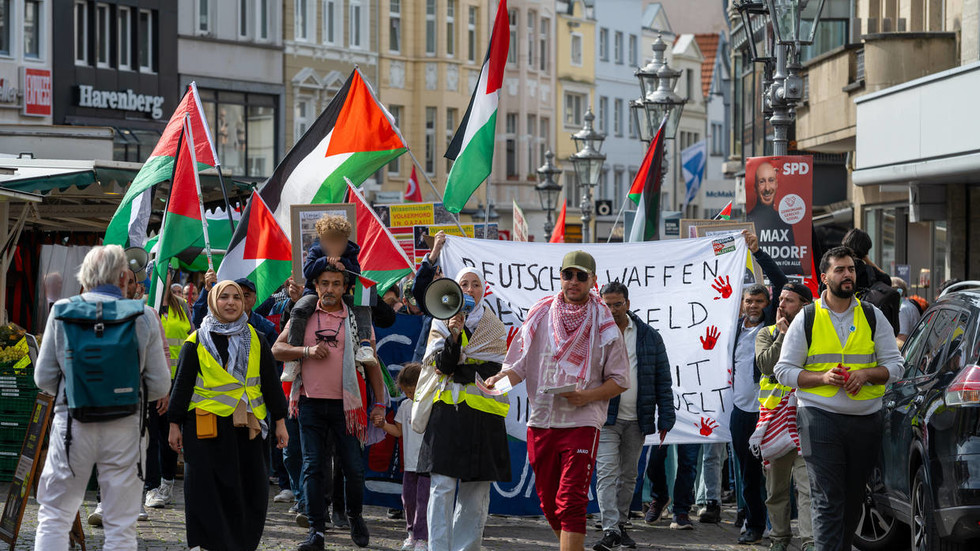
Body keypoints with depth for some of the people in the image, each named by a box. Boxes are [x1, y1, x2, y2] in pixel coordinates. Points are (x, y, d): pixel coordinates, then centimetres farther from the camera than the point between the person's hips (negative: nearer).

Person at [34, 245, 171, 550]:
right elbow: (160, 386, -1)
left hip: (72, 425, 0)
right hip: (124, 428, 0)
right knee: (121, 526, 7)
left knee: (53, 518, 8)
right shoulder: (144, 317, -2)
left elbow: (44, 379, 1)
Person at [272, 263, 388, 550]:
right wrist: (307, 350, -12)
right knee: (313, 467, -2)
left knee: (353, 467, 0)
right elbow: (277, 349, 5)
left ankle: (355, 517, 24)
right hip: (310, 402, 1)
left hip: (346, 404, -1)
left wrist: (380, 402, 3)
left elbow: (372, 363, 9)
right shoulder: (302, 315, 8)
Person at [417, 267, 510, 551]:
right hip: (448, 411, -1)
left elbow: (495, 369, 0)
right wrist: (454, 335, -18)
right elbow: (444, 363, -3)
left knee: (476, 489, -2)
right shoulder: (442, 322, 10)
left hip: (483, 414, 1)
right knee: (442, 485, -8)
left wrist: (456, 372, -6)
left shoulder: (495, 328, 13)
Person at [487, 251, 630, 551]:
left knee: (570, 501, -14)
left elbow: (620, 380, 3)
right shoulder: (540, 315, 7)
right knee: (548, 501, 12)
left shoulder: (605, 325, 0)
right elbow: (520, 365, 9)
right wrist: (500, 379, -12)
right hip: (541, 421, 4)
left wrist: (587, 396, -13)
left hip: (582, 422, -4)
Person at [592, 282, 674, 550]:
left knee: (628, 475, 11)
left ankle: (621, 525, 23)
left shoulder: (649, 336, 6)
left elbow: (662, 380, 9)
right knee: (607, 472, -13)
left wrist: (665, 418, 4)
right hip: (604, 419, -3)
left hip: (637, 420, 3)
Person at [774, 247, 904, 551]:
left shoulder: (872, 316, 10)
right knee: (827, 500, -10)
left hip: (866, 420, 3)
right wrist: (823, 377, -13)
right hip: (820, 417, -3)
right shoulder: (806, 319, 4)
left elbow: (894, 365, 10)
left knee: (854, 498, 8)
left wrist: (865, 374, -10)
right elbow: (784, 370, 3)